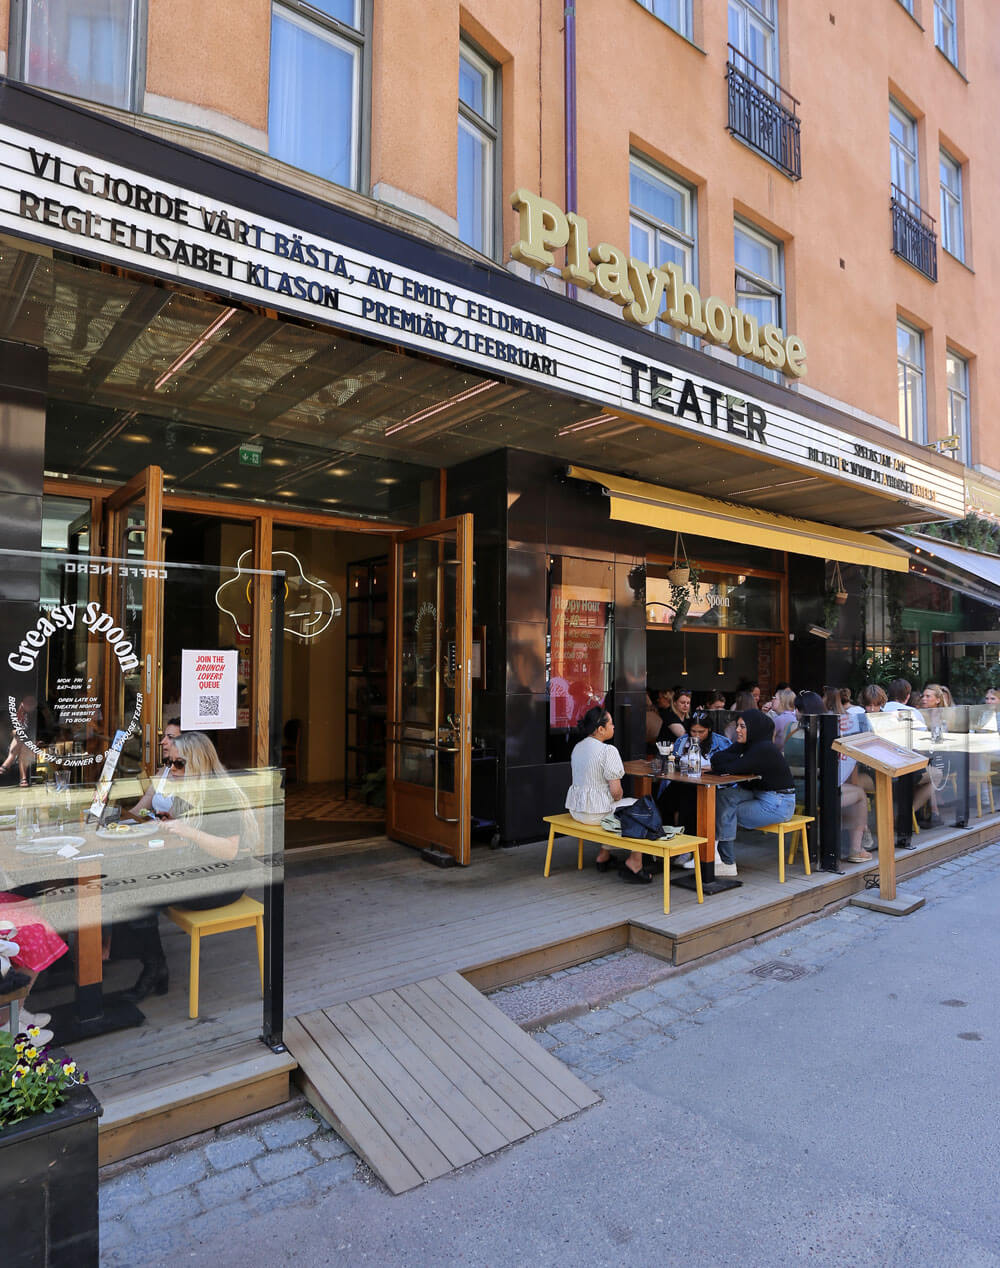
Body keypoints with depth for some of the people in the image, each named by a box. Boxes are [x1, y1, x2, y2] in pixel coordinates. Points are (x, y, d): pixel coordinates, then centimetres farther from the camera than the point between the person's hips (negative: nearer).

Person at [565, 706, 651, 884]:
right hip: (596, 812, -8)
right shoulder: (608, 751, -18)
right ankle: (634, 864, 9)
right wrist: (618, 800, 4)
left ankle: (603, 856, 34)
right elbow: (616, 791, -19)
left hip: (576, 809, 9)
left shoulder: (578, 747, 8)